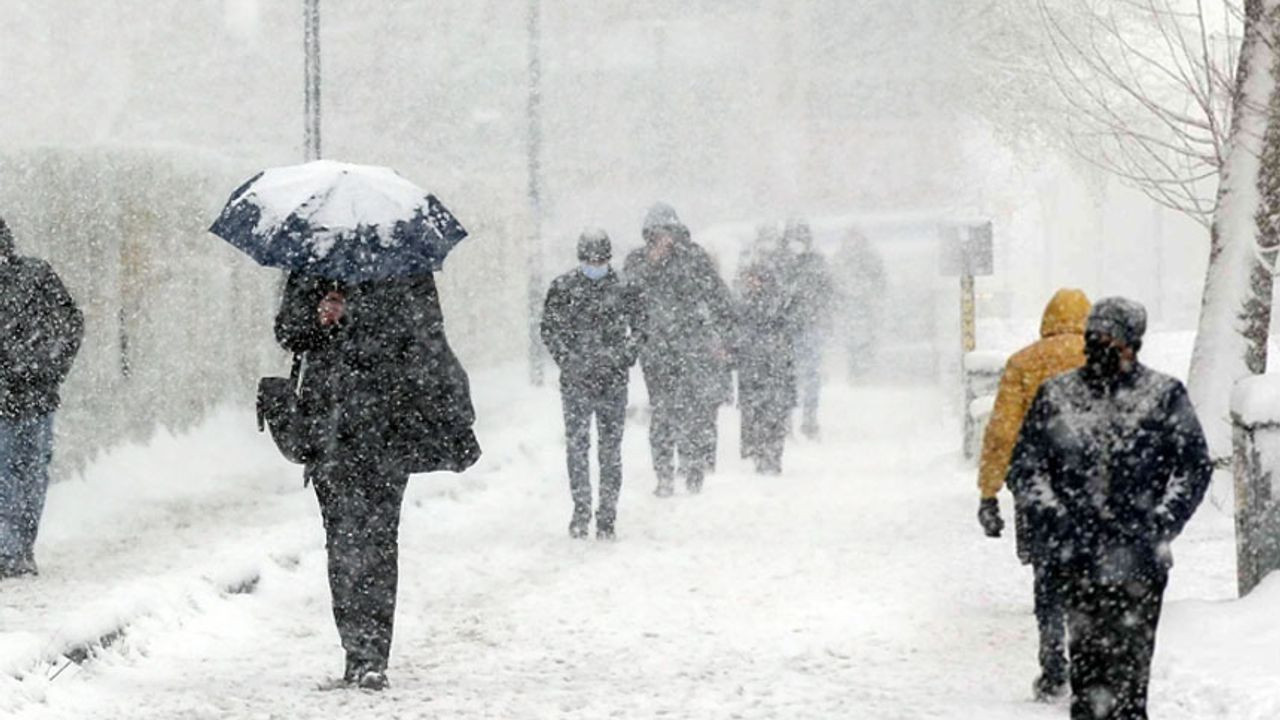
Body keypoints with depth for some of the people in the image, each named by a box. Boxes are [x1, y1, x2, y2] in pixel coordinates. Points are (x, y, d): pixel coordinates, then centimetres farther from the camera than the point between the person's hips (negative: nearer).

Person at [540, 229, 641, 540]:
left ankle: (607, 517, 5)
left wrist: (624, 360, -2)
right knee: (576, 446, -3)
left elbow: (636, 330, 12)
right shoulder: (563, 288, 3)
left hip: (613, 381, 0)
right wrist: (569, 362, -5)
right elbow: (550, 330, 6)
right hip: (576, 381, 0)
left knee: (611, 449, 1)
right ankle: (581, 510, 7)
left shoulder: (622, 289, 4)